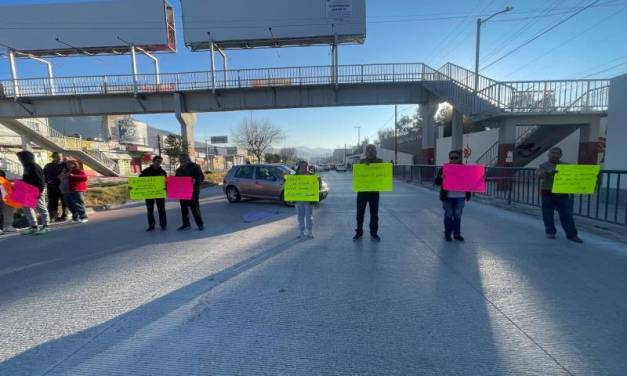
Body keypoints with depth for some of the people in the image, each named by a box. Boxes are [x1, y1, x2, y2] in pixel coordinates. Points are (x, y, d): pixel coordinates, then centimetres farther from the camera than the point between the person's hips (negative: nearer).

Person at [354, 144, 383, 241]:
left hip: (374, 191, 0)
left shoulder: (379, 161, 6)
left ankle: (374, 233, 18)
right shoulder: (362, 161, 7)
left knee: (374, 214, 7)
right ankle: (359, 232, 16)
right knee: (360, 213, 5)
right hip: (362, 190, 0)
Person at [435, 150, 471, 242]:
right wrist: (441, 178, -25)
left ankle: (457, 234, 22)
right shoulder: (444, 168, -2)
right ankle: (447, 234, 17)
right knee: (448, 215, 5)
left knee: (458, 215, 10)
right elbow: (437, 182, -4)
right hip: (448, 196, -2)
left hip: (460, 196, 2)